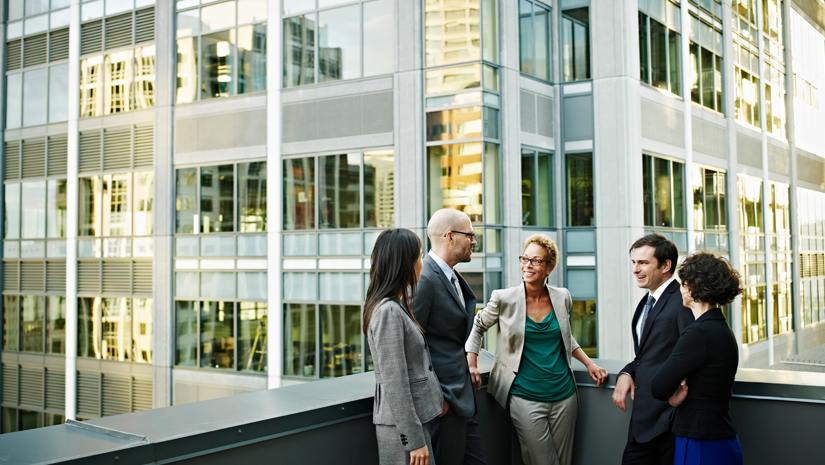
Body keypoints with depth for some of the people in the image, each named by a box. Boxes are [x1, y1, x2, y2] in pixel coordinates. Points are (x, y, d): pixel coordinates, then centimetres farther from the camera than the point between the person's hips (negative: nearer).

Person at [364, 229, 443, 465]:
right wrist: (414, 441, -19)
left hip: (416, 417, 9)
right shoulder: (389, 312, -19)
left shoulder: (397, 306, 10)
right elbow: (395, 383, -21)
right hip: (402, 426, -9)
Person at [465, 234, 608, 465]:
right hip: (525, 397, -4)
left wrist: (589, 364, 15)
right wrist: (472, 365, -3)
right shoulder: (505, 299, -6)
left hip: (563, 394, 4)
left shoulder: (562, 298, 4)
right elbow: (477, 327, 8)